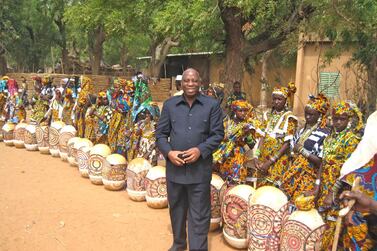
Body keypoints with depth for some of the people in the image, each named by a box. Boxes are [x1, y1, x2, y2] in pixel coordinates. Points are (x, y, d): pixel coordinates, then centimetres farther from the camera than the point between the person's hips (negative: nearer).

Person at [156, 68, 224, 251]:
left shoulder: (212, 105, -1)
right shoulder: (169, 104, 4)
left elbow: (218, 134, -2)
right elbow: (160, 134, 5)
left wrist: (200, 150, -16)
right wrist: (168, 152, -12)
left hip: (200, 168, -2)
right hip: (174, 166, 3)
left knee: (199, 214, 6)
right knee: (176, 209, 19)